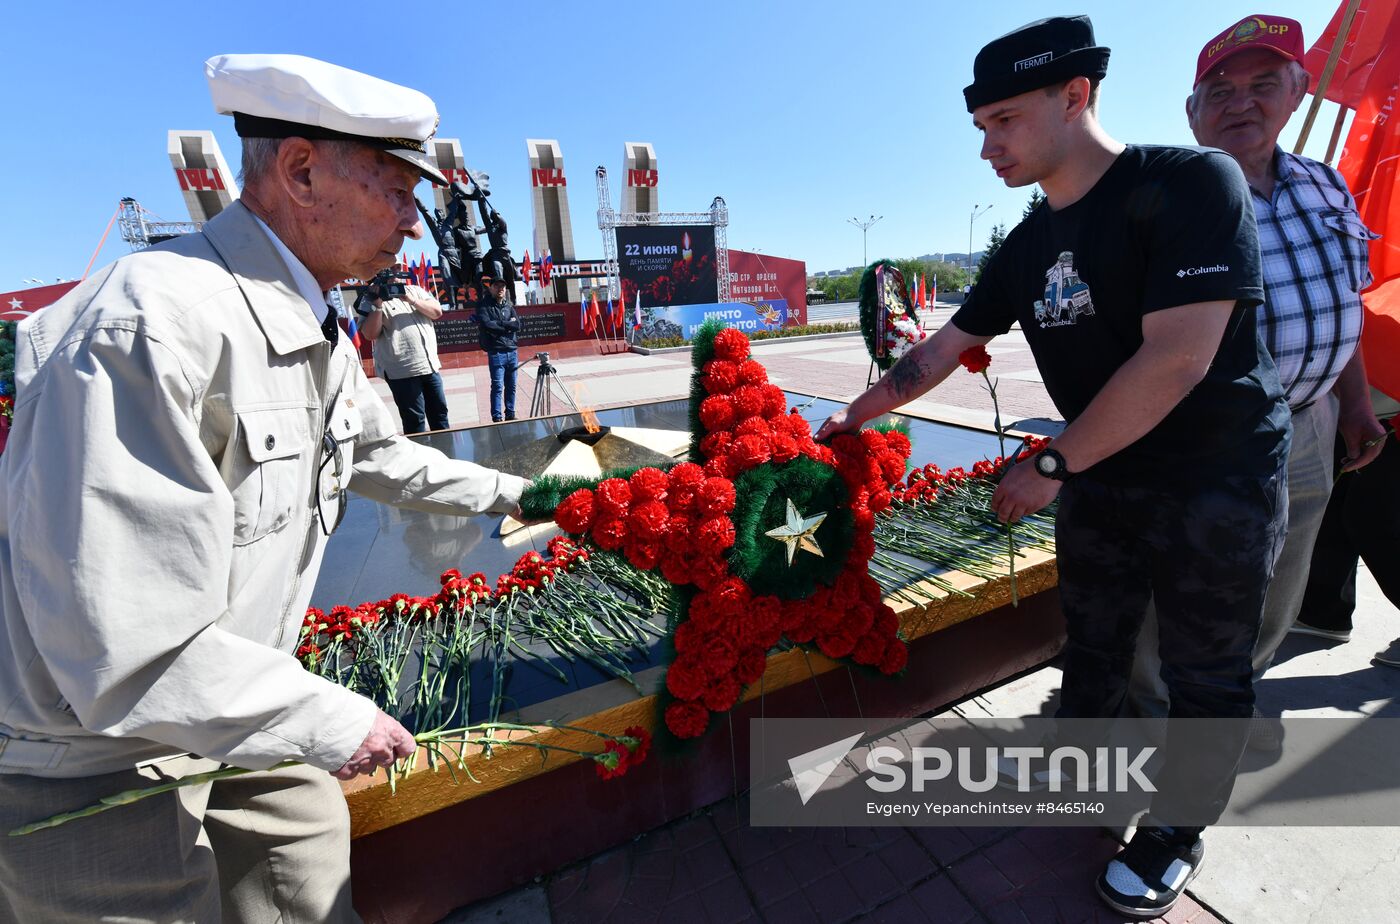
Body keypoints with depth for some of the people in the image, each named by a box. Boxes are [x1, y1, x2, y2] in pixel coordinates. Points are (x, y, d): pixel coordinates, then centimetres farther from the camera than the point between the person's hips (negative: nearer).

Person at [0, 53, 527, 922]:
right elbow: (131, 651, -32)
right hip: (88, 765, -8)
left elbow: (380, 455, 16)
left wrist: (512, 493, 20)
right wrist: (330, 722, -20)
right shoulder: (156, 322, -31)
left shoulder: (317, 335, 0)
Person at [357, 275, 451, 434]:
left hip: (431, 365, 5)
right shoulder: (370, 299, 2)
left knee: (439, 413, 12)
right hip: (403, 371, -5)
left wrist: (412, 301, -8)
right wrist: (378, 305, -14)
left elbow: (437, 311, 4)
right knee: (415, 420, -3)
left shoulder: (414, 290, 16)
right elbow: (370, 334, -8)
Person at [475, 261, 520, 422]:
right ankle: (497, 417, -4)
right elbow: (487, 325, -16)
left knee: (511, 386, 9)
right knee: (497, 386, -7)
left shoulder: (509, 305, 15)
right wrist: (508, 324, -8)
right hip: (496, 353, -5)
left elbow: (518, 325, 2)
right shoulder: (484, 305, 0)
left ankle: (510, 414, 18)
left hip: (512, 352, 5)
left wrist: (499, 324, -9)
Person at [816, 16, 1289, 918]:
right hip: (1101, 480, 6)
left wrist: (1049, 466, -19)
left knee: (1207, 673, 11)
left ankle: (1180, 828, 33)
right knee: (1092, 645, 19)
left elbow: (1175, 361, -25)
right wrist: (850, 417, 7)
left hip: (1220, 480, -5)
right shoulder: (1026, 249, 3)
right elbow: (941, 351, 7)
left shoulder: (1192, 183, -17)